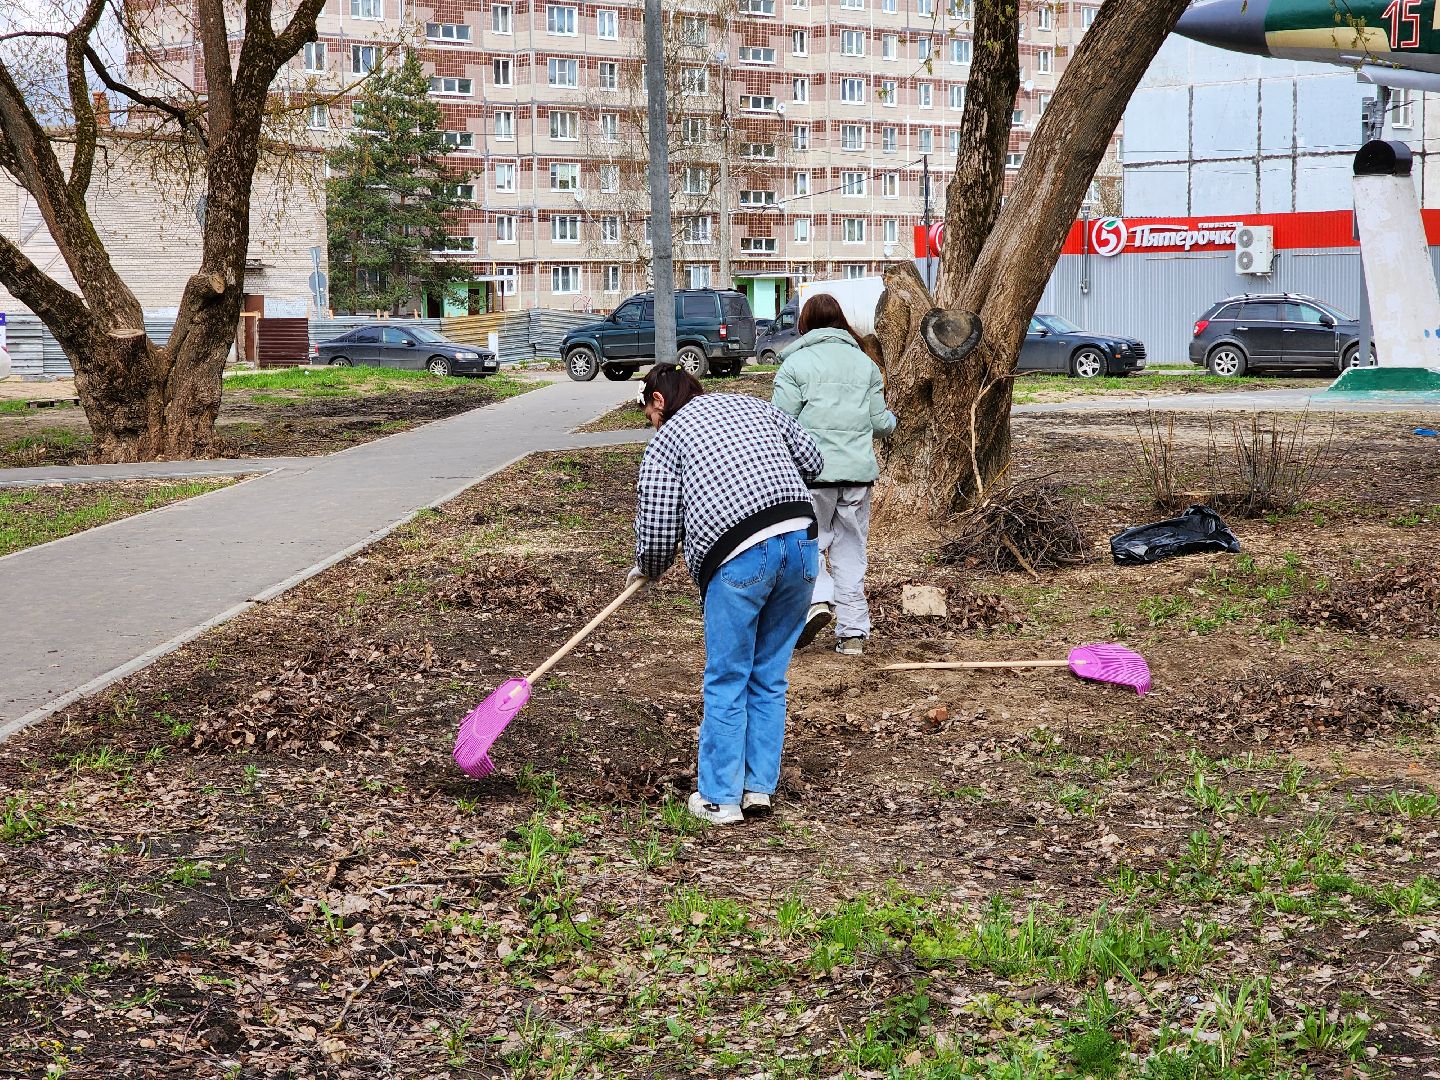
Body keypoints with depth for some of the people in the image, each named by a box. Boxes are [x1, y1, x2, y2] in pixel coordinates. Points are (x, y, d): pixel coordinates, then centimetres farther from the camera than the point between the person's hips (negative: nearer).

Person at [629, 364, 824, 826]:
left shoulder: (667, 439, 7)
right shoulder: (754, 405, 22)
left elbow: (657, 531, 2)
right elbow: (812, 461, 22)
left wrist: (646, 570, 22)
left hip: (738, 558, -5)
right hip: (801, 540, 5)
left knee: (726, 682, 7)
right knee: (770, 678, 15)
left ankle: (720, 798, 12)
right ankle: (760, 787, 20)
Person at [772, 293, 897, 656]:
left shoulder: (795, 363, -3)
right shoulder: (864, 363, 10)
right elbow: (880, 423, 10)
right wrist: (891, 420, 33)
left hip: (812, 472, -4)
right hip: (858, 471, 4)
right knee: (850, 551, 11)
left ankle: (816, 600, -17)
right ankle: (853, 632, 12)